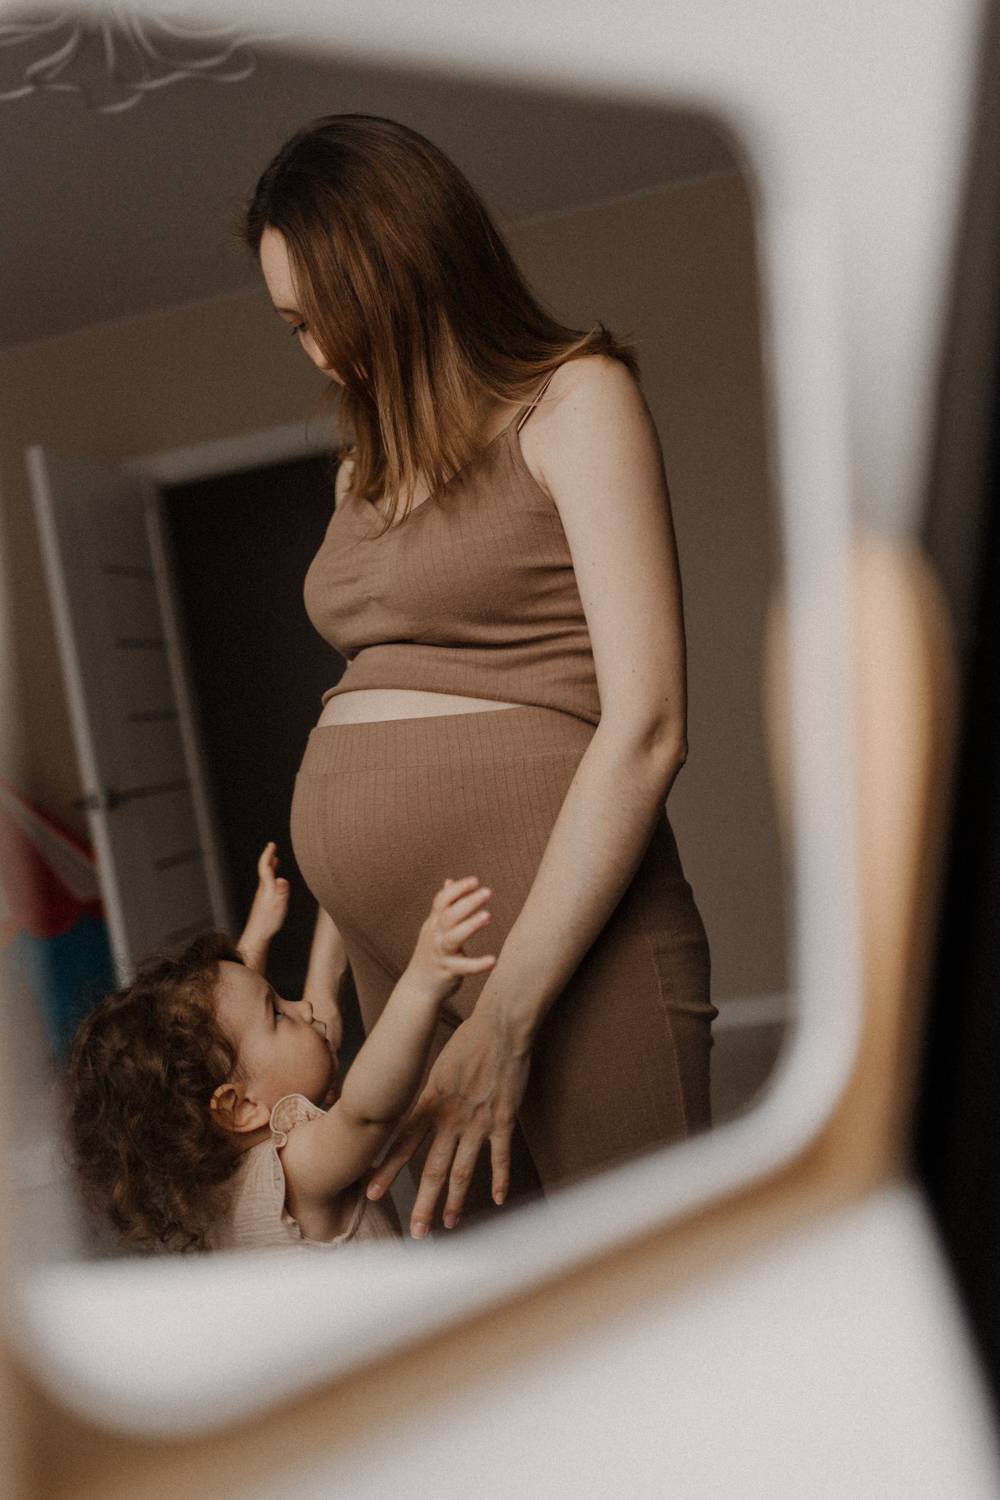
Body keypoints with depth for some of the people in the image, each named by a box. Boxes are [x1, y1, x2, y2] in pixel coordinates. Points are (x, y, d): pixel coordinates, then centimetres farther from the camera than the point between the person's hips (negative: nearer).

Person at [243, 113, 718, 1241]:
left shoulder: (574, 399, -1)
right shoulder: (364, 468, 20)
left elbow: (646, 728, -12)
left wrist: (505, 1017, -16)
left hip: (559, 932, -6)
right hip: (387, 945, 7)